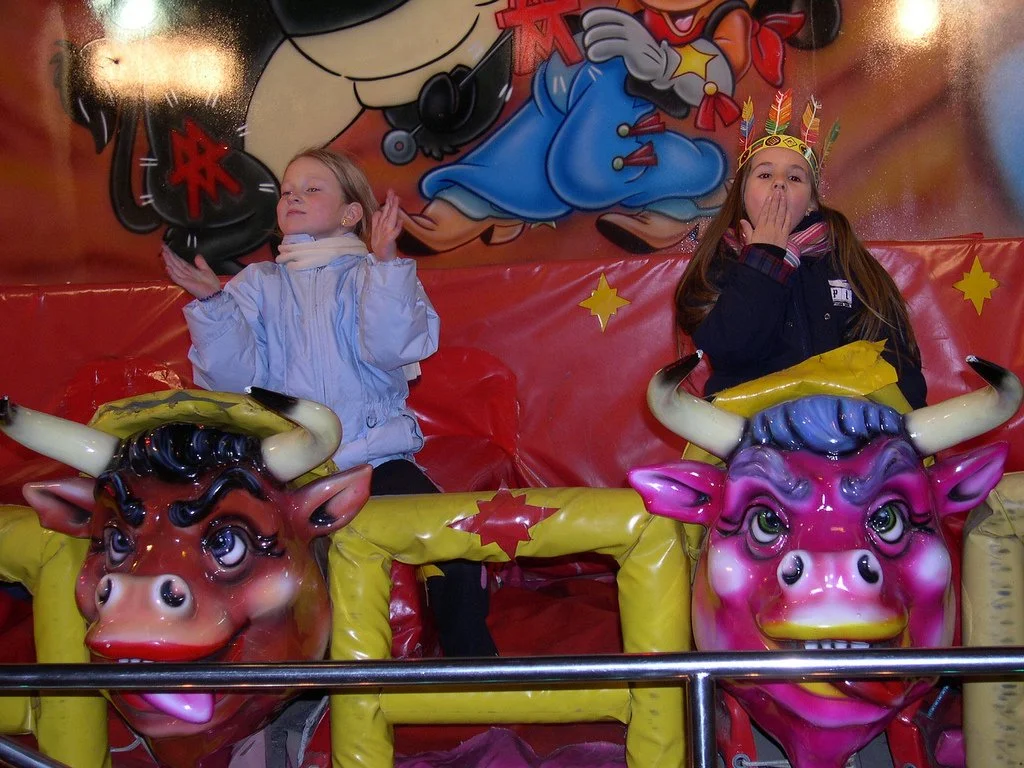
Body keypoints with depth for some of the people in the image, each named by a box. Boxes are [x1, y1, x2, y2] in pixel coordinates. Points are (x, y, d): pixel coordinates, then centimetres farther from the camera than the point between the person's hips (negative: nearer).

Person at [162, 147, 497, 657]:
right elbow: (233, 375, 0)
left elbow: (391, 347, -13)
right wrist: (211, 303, -12)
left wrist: (385, 261, -20)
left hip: (375, 457, -2)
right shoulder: (256, 284, 14)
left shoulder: (371, 275, 9)